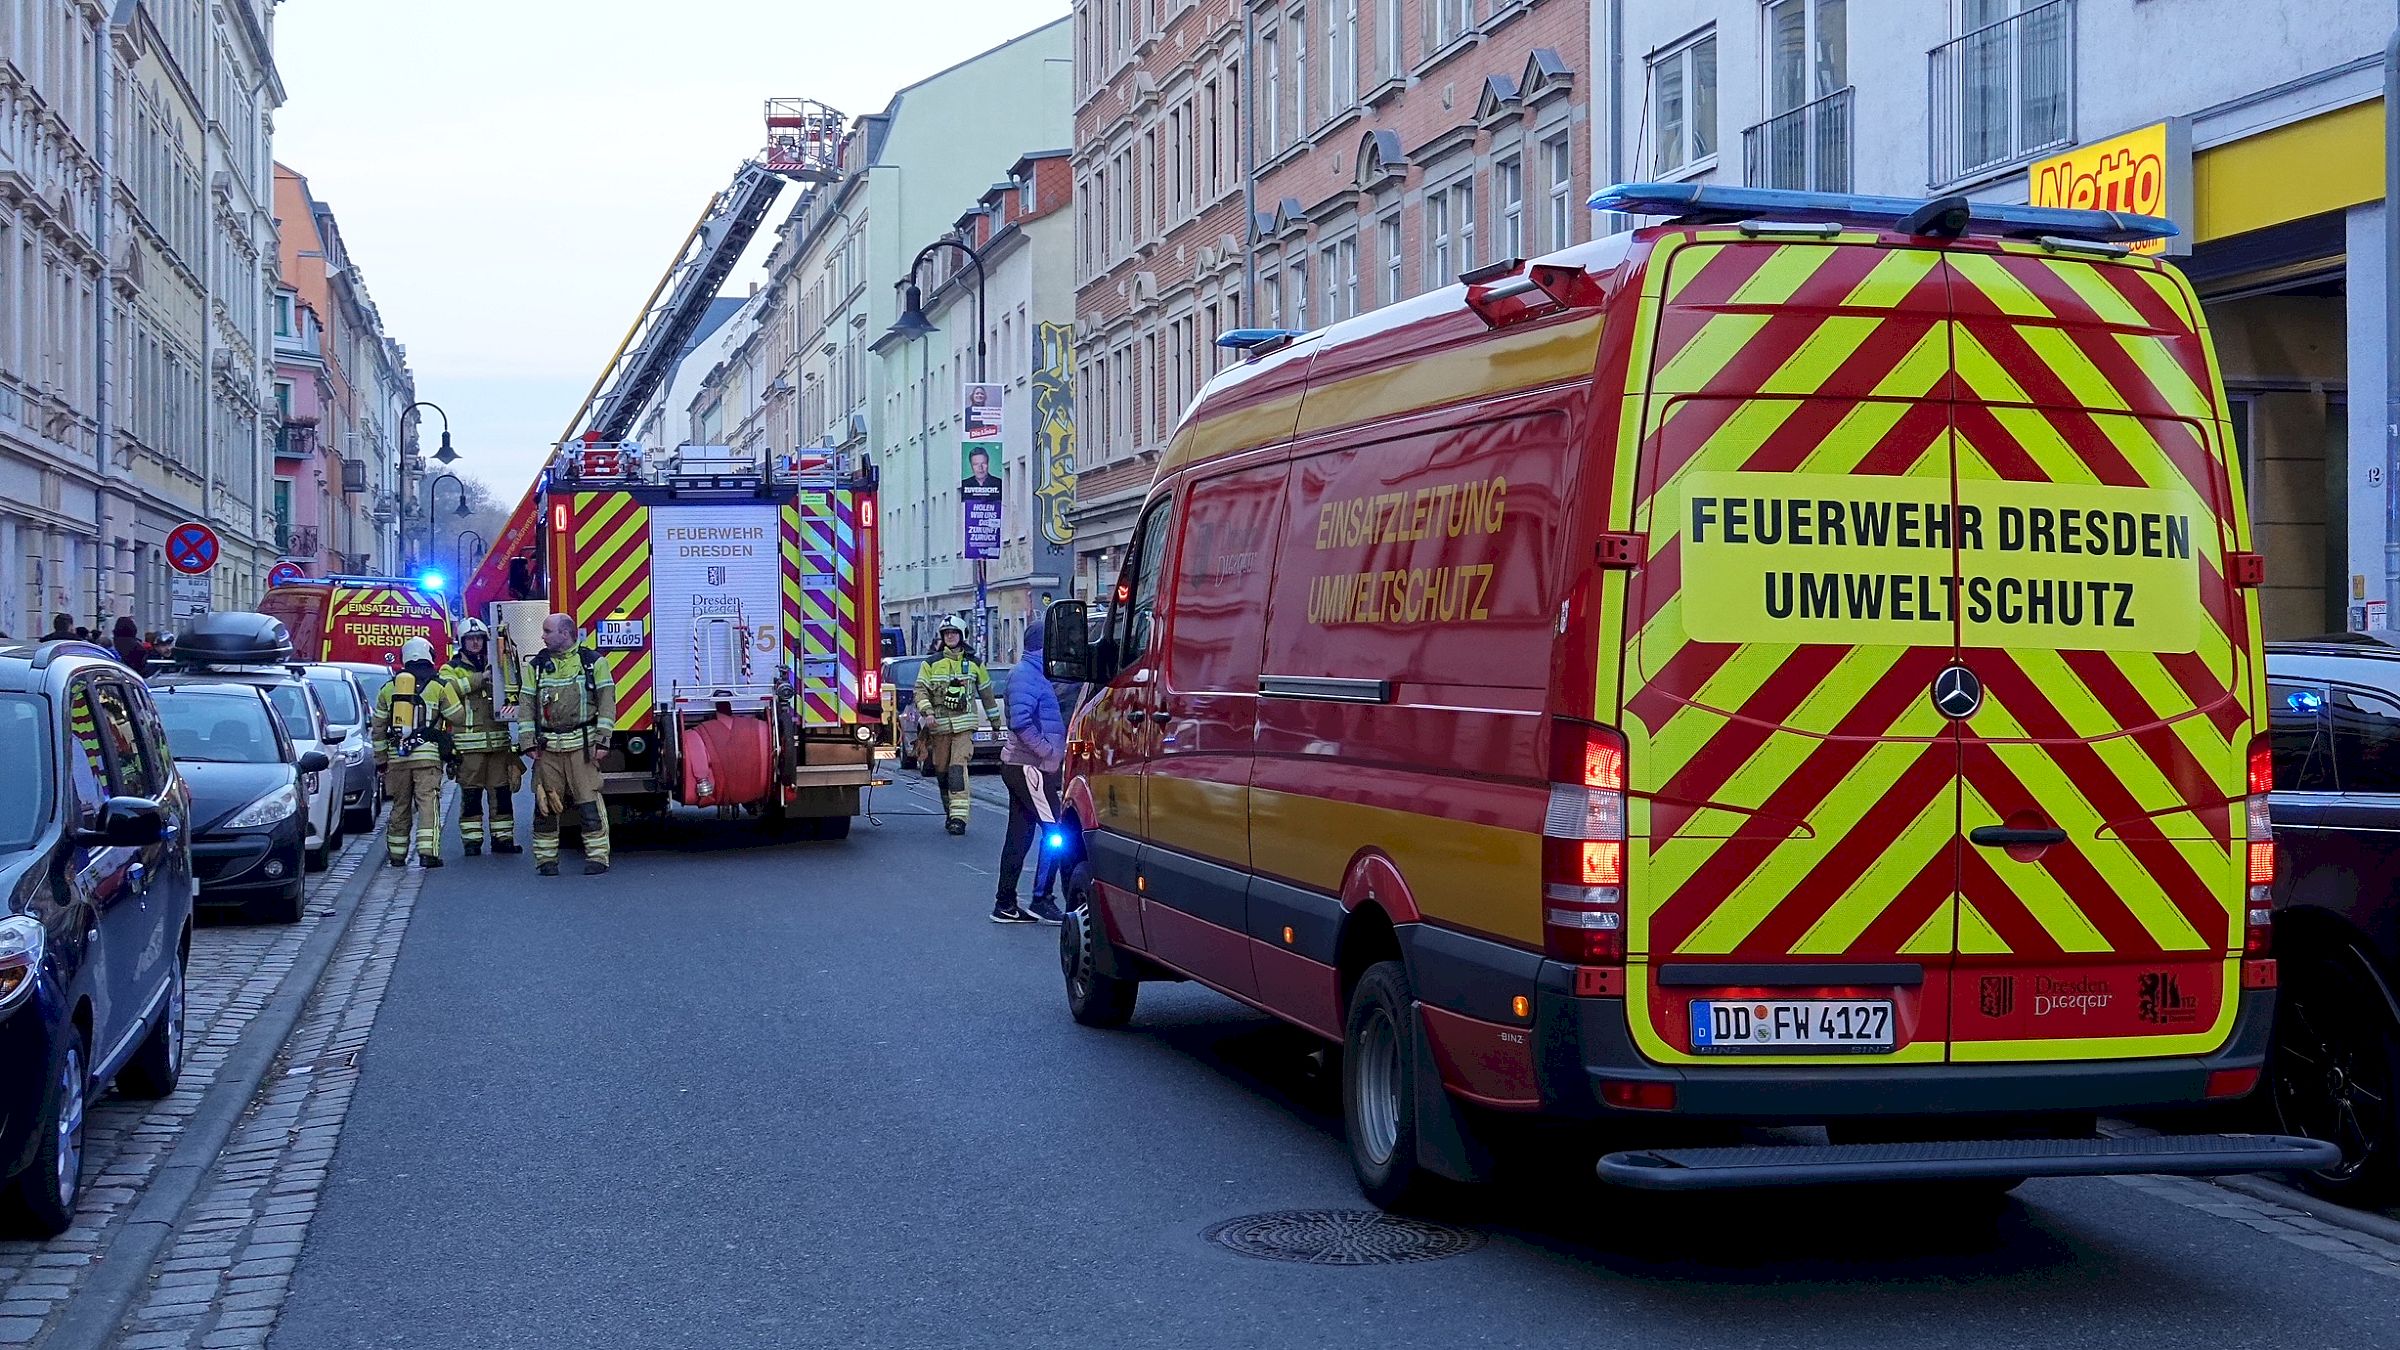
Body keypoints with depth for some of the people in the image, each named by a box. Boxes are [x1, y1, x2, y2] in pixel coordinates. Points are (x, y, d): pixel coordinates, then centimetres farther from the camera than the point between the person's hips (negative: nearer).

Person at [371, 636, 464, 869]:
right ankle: (428, 852, -16)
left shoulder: (389, 687, 12)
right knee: (428, 804, -6)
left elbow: (379, 726, 13)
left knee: (400, 806, 13)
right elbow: (457, 718, 1)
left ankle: (397, 854, 18)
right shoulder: (439, 685, -1)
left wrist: (381, 758, 18)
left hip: (397, 756, 4)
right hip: (427, 755, -4)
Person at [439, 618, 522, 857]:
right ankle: (471, 840, 3)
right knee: (470, 794, -2)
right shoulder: (452, 668, 5)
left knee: (501, 792, 4)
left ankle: (503, 837, 9)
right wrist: (479, 678, -21)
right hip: (468, 744, -4)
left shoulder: (495, 666, 19)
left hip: (498, 741, 4)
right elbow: (448, 687, -18)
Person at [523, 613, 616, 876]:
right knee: (545, 804, 3)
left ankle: (597, 857, -1)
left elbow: (607, 703, 0)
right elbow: (528, 705, 10)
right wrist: (529, 743, 1)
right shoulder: (537, 665, 11)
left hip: (582, 746, -3)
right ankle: (546, 858, 11)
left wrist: (602, 742, -8)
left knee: (589, 802, -6)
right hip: (547, 747, 3)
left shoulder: (592, 662, 3)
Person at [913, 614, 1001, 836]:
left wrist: (995, 723, 21)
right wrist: (927, 713, -17)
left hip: (964, 725, -1)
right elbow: (921, 690, 0)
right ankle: (950, 813, 20)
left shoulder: (974, 664, 10)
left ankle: (959, 816, -22)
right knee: (942, 771, 6)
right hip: (939, 725, 1)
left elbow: (986, 693, 18)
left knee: (958, 767, -16)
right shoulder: (931, 663, 6)